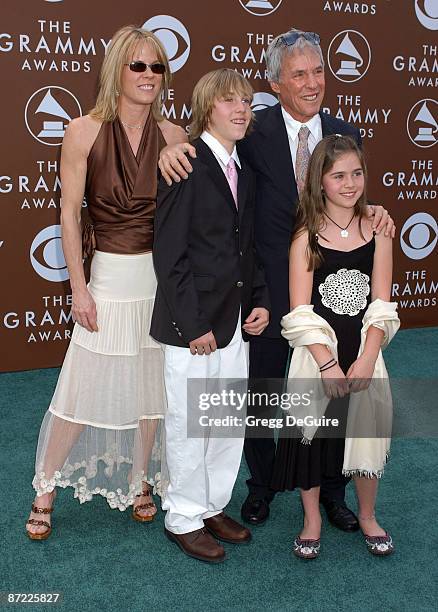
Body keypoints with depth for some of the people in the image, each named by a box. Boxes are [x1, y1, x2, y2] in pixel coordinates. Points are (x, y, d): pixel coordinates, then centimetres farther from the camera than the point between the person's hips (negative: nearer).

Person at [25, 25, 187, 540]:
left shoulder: (173, 137, 0)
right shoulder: (84, 132, -6)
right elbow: (70, 214, -5)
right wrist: (79, 288, -7)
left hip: (163, 276, 3)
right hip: (110, 276, -2)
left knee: (153, 387, 13)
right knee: (84, 389, 4)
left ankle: (140, 482, 34)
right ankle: (45, 489, 26)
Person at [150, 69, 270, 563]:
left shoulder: (244, 172, 11)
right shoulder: (186, 164, -13)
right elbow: (169, 252, -16)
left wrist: (260, 302, 4)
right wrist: (193, 323, -17)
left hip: (235, 318, 8)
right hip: (191, 322, -7)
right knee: (188, 424, 6)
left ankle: (213, 506, 34)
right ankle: (183, 519, 25)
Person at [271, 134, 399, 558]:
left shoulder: (376, 229, 0)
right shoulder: (306, 236, -5)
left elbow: (381, 304, -3)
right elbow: (300, 312, -10)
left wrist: (366, 359, -14)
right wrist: (327, 363, -18)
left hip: (364, 349, 2)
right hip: (316, 350, -1)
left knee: (366, 429, 5)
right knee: (312, 432, 4)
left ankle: (367, 516, 31)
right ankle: (312, 520, 26)